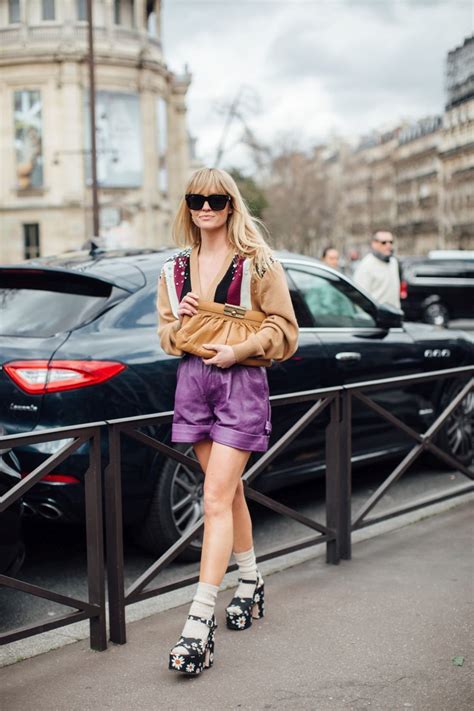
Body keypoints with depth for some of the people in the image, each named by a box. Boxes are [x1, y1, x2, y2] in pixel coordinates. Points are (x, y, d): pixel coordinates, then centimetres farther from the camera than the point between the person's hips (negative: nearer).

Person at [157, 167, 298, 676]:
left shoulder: (257, 263, -2)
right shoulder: (175, 270, 12)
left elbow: (282, 327, -3)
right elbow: (166, 334, 16)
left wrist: (237, 350, -15)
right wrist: (179, 319, -6)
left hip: (240, 382, -5)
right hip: (192, 380, 5)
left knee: (216, 500, -11)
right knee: (228, 491, 15)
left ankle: (200, 620, -11)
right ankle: (250, 581, 33)